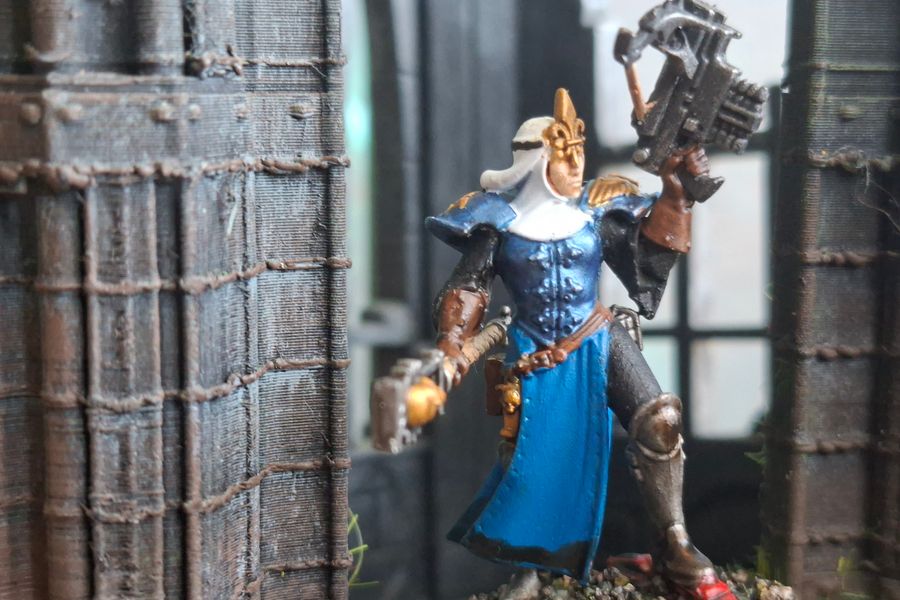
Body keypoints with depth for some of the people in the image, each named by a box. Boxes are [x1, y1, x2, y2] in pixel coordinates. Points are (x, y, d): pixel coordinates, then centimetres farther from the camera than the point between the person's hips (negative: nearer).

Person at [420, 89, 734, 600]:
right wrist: (452, 339, -14)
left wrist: (674, 194, -6)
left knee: (659, 419, -16)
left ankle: (676, 547, -6)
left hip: (599, 339, 2)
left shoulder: (596, 208, 0)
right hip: (536, 355, -1)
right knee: (530, 458, -1)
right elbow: (469, 283, -1)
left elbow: (645, 252, 5)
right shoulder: (498, 219, -6)